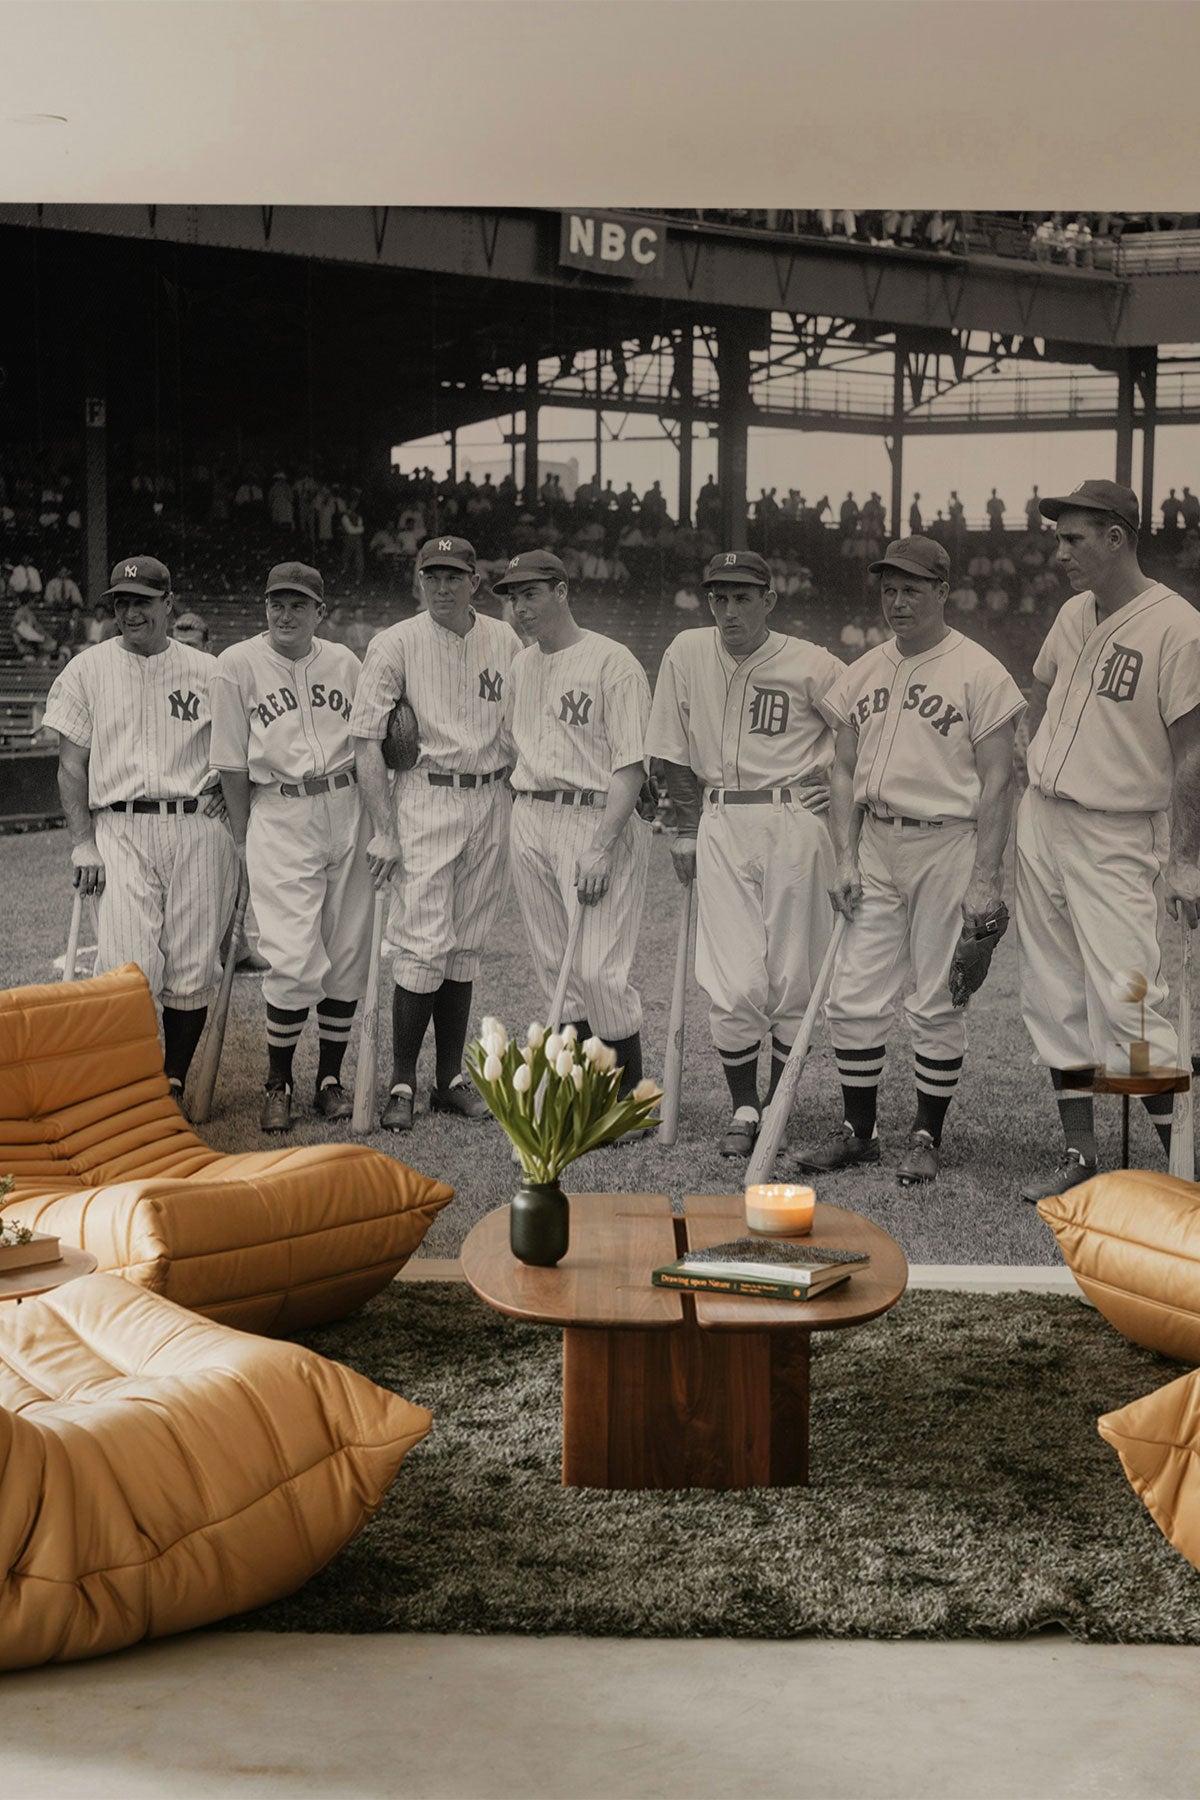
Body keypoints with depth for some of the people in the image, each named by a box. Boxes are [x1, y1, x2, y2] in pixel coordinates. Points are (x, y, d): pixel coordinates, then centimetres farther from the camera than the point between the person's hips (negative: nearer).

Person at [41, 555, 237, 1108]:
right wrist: (83, 842, -3)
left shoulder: (208, 671, 10)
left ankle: (173, 1086, 13)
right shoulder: (87, 669, 9)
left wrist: (224, 795, 0)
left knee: (192, 971, 1)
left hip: (197, 829, 1)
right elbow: (72, 765, 6)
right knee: (128, 971, -13)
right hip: (120, 829, -1)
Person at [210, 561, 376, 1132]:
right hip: (278, 817, -3)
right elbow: (231, 764, 2)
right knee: (295, 962, -11)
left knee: (348, 956, 4)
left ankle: (330, 1078, 18)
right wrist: (243, 840, 1)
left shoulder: (344, 662, 10)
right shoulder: (237, 664, 0)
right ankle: (278, 1083, 7)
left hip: (347, 811, 4)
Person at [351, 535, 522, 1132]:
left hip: (492, 801, 4)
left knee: (466, 947, 8)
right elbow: (367, 741, -7)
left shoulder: (505, 642, 8)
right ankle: (401, 1083, 0)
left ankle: (450, 1079, 16)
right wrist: (384, 830, -13)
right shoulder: (395, 644, -4)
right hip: (426, 799, -4)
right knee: (424, 944, -9)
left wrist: (519, 810, 7)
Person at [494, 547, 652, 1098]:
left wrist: (600, 848, -20)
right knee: (554, 966, 10)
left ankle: (630, 1090, 2)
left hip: (597, 820, -7)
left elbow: (632, 764, -13)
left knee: (599, 969, -12)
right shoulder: (522, 665, 15)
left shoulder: (612, 662, -8)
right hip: (529, 821, 7)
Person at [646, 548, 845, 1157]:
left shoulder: (810, 666, -4)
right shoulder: (686, 654, 3)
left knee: (791, 978, 2)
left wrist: (833, 771, -1)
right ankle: (743, 1108, 11)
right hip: (720, 826, 2)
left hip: (794, 825, -1)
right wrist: (688, 830, 7)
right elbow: (675, 753, 10)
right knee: (733, 983, -5)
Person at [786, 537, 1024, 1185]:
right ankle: (858, 1130, 17)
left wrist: (985, 877, -14)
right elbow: (845, 770, 14)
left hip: (947, 844, -5)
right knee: (854, 996, 5)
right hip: (874, 845, 5)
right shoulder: (863, 673, 11)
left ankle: (928, 1135, 13)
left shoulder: (979, 673, -6)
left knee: (936, 1001, 1)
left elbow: (997, 780, -8)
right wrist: (845, 858, 3)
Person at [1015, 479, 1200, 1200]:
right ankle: (1079, 1154, 18)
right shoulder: (1073, 613, 10)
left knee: (1127, 1004, -12)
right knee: (1055, 999, 9)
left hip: (1116, 837, -7)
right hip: (1042, 820, 7)